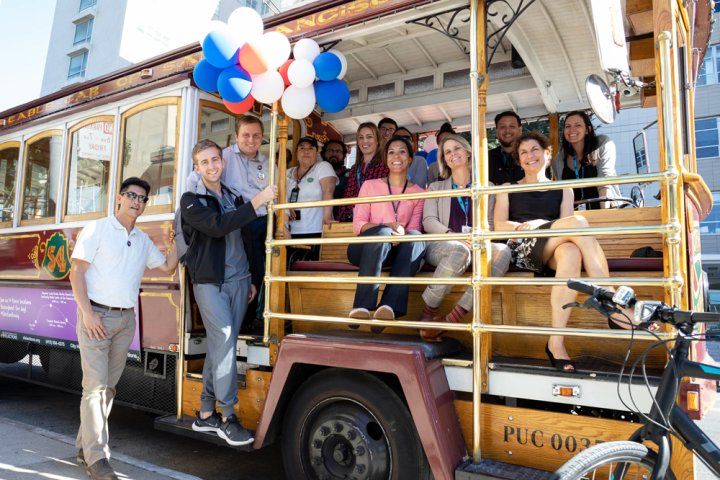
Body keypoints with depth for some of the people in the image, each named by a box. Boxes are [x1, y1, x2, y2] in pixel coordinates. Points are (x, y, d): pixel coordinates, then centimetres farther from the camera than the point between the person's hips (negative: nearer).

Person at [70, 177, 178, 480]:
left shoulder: (143, 240, 15)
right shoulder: (97, 229, -1)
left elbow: (167, 267, 19)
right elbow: (76, 273, -6)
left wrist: (175, 241, 6)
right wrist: (87, 312, -16)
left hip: (126, 319, 6)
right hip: (97, 316, -5)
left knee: (109, 386, 9)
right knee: (95, 386, -8)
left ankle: (85, 445, 23)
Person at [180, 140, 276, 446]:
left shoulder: (235, 198, 17)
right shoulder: (191, 201, -1)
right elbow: (217, 226, -21)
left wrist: (249, 280, 22)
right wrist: (257, 202, -20)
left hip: (238, 282, 5)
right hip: (209, 283, -5)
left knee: (220, 346, 7)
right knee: (224, 339, -16)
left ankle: (205, 414, 17)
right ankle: (227, 417, -8)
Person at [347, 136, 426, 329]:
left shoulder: (418, 193, 14)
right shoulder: (370, 186, 11)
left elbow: (414, 229, 4)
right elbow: (358, 225, 1)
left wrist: (402, 233, -22)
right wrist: (388, 226, -18)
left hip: (396, 250, 1)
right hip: (365, 247, -1)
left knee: (416, 237, -31)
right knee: (383, 232, -35)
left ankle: (390, 305, -41)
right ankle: (362, 305, -39)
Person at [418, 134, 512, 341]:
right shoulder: (436, 187, 21)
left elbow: (490, 224, 12)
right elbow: (429, 221, 5)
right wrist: (452, 236, -16)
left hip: (475, 247, 2)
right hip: (440, 246, -1)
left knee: (502, 251, -33)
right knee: (460, 250, -38)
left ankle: (452, 318, -37)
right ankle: (428, 313, -24)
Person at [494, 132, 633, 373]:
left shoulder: (563, 190, 26)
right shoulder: (508, 189, 24)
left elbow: (565, 227, 8)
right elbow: (499, 225, 8)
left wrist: (537, 224, -11)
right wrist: (524, 227, -11)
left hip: (551, 253, 2)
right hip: (521, 248, -2)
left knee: (571, 252, -39)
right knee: (578, 222, -29)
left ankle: (556, 342, -40)